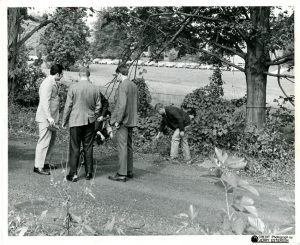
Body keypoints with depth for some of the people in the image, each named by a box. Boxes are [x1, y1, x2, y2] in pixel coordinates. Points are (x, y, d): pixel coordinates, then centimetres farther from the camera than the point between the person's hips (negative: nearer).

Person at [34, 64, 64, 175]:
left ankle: (46, 162, 28)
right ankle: (38, 166, 0)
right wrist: (49, 117, -29)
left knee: (52, 139, 17)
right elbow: (44, 102, -24)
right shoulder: (47, 84, -17)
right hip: (45, 118, -10)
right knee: (44, 141, -6)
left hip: (51, 118, 10)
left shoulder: (53, 83, 13)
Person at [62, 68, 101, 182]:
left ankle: (73, 174, 4)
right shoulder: (94, 88, 0)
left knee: (75, 148, 3)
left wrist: (64, 121, 3)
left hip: (76, 121, -3)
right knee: (88, 147, 10)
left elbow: (68, 106, -7)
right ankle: (89, 173, 15)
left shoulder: (73, 87, -9)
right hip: (89, 121, 3)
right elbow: (98, 105, 6)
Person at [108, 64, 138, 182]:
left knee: (122, 147, -4)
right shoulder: (133, 85, 11)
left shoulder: (122, 86, -15)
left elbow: (122, 104, -21)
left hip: (123, 121, -9)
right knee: (128, 146, 16)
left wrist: (118, 120, -16)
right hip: (131, 120, 9)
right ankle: (129, 171, 24)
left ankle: (122, 174, 1)